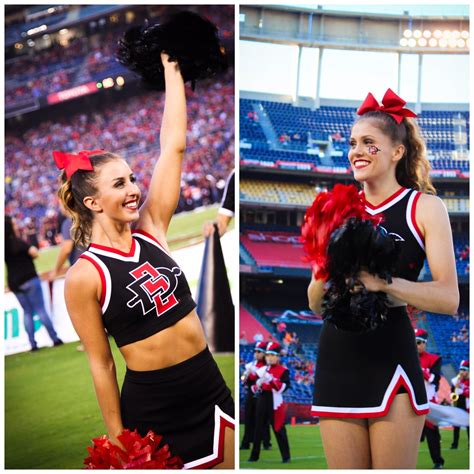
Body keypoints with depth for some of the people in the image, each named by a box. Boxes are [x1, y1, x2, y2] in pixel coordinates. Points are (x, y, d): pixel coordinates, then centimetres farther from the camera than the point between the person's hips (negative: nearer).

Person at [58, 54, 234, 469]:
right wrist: (118, 443, -7)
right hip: (151, 405, -5)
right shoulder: (84, 277, -11)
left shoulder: (150, 231, 3)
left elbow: (174, 145, 2)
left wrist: (171, 66, 1)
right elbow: (101, 363, -7)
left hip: (210, 390, 5)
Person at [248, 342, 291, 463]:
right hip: (262, 403, 5)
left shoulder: (283, 371, -3)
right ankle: (254, 455, 15)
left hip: (275, 403, -5)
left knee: (279, 430, -2)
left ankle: (286, 456, 5)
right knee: (259, 429, 8)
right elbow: (254, 389, 15)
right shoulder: (261, 370, 11)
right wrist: (257, 385, -9)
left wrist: (271, 379, -24)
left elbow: (284, 387, -15)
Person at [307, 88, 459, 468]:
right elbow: (316, 305, 13)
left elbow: (448, 298, -9)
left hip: (392, 362, -4)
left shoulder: (424, 207, 1)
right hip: (336, 362, 4)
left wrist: (382, 283, -22)